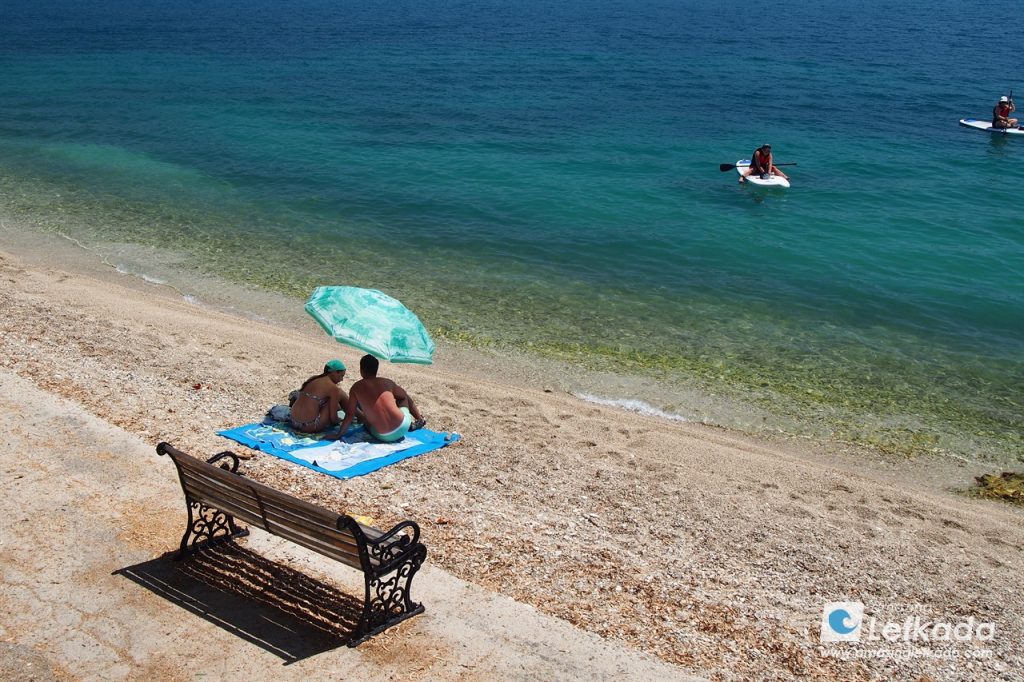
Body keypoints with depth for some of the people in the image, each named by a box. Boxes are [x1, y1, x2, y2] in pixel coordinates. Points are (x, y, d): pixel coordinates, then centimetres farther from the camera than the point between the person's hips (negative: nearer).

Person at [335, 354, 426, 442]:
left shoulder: (356, 388, 2)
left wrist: (340, 433, 14)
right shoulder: (387, 383, 6)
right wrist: (420, 418, 34)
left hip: (382, 436, -1)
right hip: (402, 428, 1)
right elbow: (407, 398, 19)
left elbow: (349, 414, 1)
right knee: (403, 397, 29)